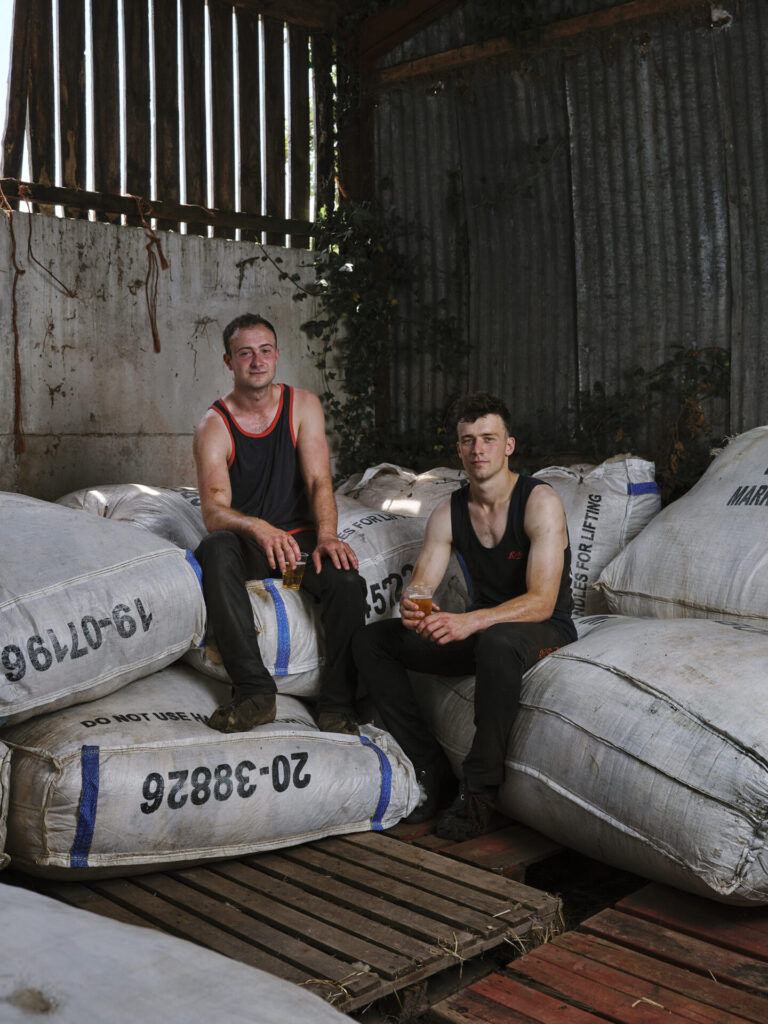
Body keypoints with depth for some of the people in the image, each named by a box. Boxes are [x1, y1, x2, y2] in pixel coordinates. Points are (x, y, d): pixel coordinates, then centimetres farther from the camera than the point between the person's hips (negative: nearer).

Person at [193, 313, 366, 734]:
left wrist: (326, 537, -28)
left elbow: (319, 481, -9)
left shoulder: (303, 405, 2)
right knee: (215, 548, -36)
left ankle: (337, 702, -16)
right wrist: (258, 528, -40)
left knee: (347, 578, -29)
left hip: (300, 537, 1)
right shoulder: (214, 426, -6)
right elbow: (213, 512, -18)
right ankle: (254, 690, -34)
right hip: (247, 543, -1)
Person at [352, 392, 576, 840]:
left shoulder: (541, 501, -16)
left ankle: (480, 788, -26)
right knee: (371, 641, -7)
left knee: (498, 640, -42)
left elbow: (541, 602, -26)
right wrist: (412, 609, -30)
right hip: (480, 630, 6)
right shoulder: (449, 512, 1)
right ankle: (431, 766, -6)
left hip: (545, 631, -6)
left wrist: (469, 622, -40)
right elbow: (418, 588, -4)